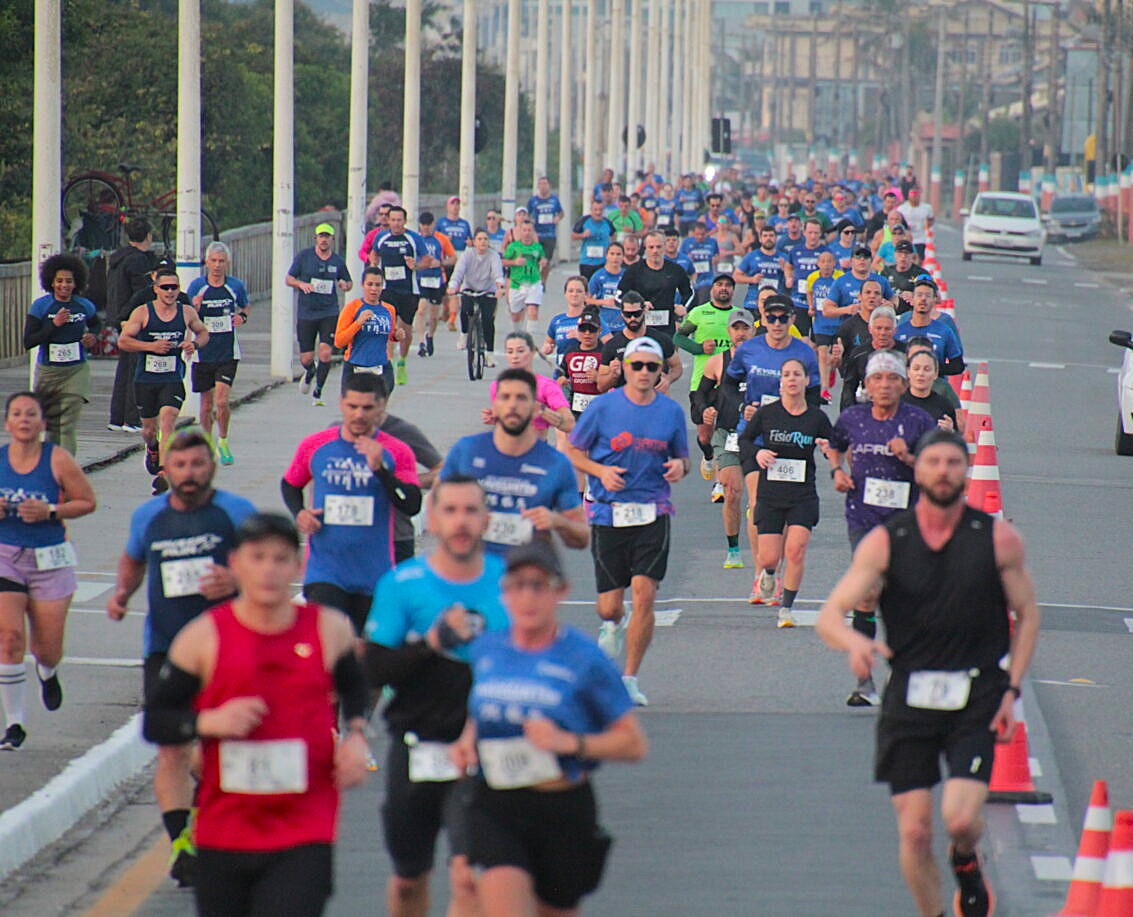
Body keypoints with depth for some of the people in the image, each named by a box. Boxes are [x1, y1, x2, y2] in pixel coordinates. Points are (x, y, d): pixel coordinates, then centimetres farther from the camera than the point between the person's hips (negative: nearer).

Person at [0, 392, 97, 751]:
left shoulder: (58, 460, -7)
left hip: (50, 561, -1)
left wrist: (49, 512, -17)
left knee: (47, 649, 5)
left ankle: (47, 673, 47)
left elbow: (88, 502, -3)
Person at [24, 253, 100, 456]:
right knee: (51, 424, 10)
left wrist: (91, 337, 0)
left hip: (76, 371, 0)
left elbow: (95, 325, 23)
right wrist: (54, 324, -22)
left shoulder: (84, 306, 0)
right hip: (47, 371, 0)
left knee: (68, 425, -11)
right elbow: (28, 342, -14)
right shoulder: (40, 306, -7)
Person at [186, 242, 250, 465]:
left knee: (221, 402, -12)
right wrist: (194, 308, -20)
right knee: (206, 405, 7)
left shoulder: (236, 286, 1)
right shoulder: (196, 286, -2)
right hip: (203, 352, 1)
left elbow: (245, 309, 18)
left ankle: (223, 441, 9)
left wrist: (243, 317, -5)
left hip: (228, 354, -1)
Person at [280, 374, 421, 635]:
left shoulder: (397, 453, -1)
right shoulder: (314, 446, 2)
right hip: (324, 572, -1)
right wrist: (299, 513, 0)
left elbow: (412, 505, -12)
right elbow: (290, 484, 20)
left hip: (375, 577, 1)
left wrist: (379, 468, -22)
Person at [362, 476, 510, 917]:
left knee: (469, 877, -18)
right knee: (408, 880, 16)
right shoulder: (401, 584, -3)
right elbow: (374, 669, -9)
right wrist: (433, 643, -21)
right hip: (417, 751, 1)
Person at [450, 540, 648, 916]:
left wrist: (569, 743, -20)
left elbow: (634, 743, -7)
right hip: (494, 808, 2)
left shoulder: (584, 659, -8)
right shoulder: (485, 650, 5)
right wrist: (467, 742, 5)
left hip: (563, 811, -2)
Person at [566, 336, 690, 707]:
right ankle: (613, 626, 42)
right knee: (609, 607, 2)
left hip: (652, 514, 1)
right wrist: (601, 471, -13)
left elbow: (682, 457, 17)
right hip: (608, 513, -1)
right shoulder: (603, 407, -1)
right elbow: (572, 452, 5)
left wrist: (679, 465, -8)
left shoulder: (671, 411, 5)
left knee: (644, 596, -12)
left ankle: (630, 679, 0)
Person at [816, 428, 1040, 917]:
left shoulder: (998, 538, 0)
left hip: (977, 699, -1)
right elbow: (830, 616, -6)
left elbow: (1026, 615, 9)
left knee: (960, 818, -16)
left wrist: (1012, 689, -1)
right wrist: (854, 642, -29)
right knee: (914, 832, -2)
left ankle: (966, 863, 20)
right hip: (910, 697, 1)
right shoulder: (885, 542, -1)